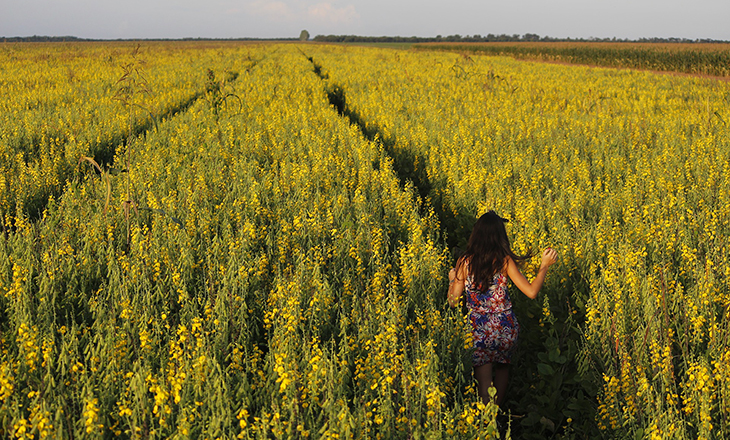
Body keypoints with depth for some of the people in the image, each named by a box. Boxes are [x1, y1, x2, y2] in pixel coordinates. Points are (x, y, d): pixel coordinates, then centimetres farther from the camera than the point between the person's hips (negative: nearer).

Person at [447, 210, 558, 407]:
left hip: (480, 332, -1)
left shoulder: (464, 262, -8)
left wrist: (452, 279, 14)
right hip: (506, 329, 2)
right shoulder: (505, 261, -9)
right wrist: (544, 265, -1)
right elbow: (531, 292, -13)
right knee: (502, 365, 28)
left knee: (484, 382, 7)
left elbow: (453, 301, -6)